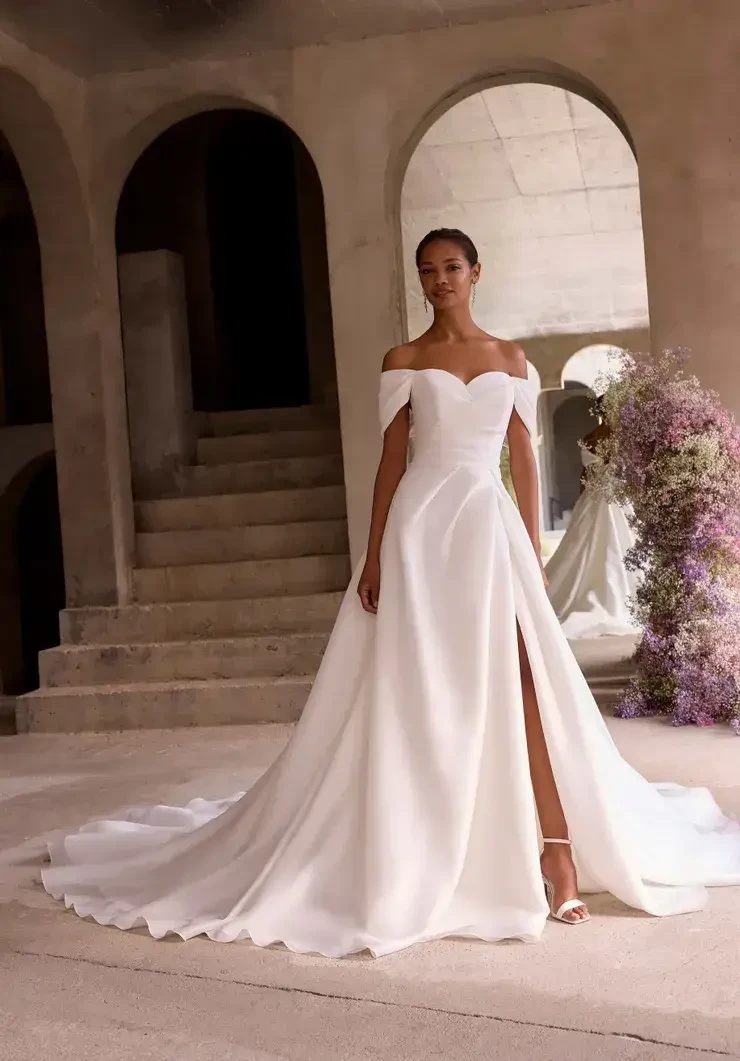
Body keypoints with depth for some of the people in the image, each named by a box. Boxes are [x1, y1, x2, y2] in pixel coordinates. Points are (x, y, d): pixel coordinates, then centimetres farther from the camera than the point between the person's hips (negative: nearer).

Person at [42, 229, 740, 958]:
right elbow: (391, 459, 3)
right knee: (417, 692, 1)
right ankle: (415, 863, 15)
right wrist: (374, 555, -5)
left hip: (491, 527, 1)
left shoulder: (509, 359, 12)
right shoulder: (403, 361, 7)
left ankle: (557, 856, -4)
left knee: (521, 683, -8)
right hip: (422, 528, -1)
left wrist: (535, 553, 4)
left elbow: (524, 459, 11)